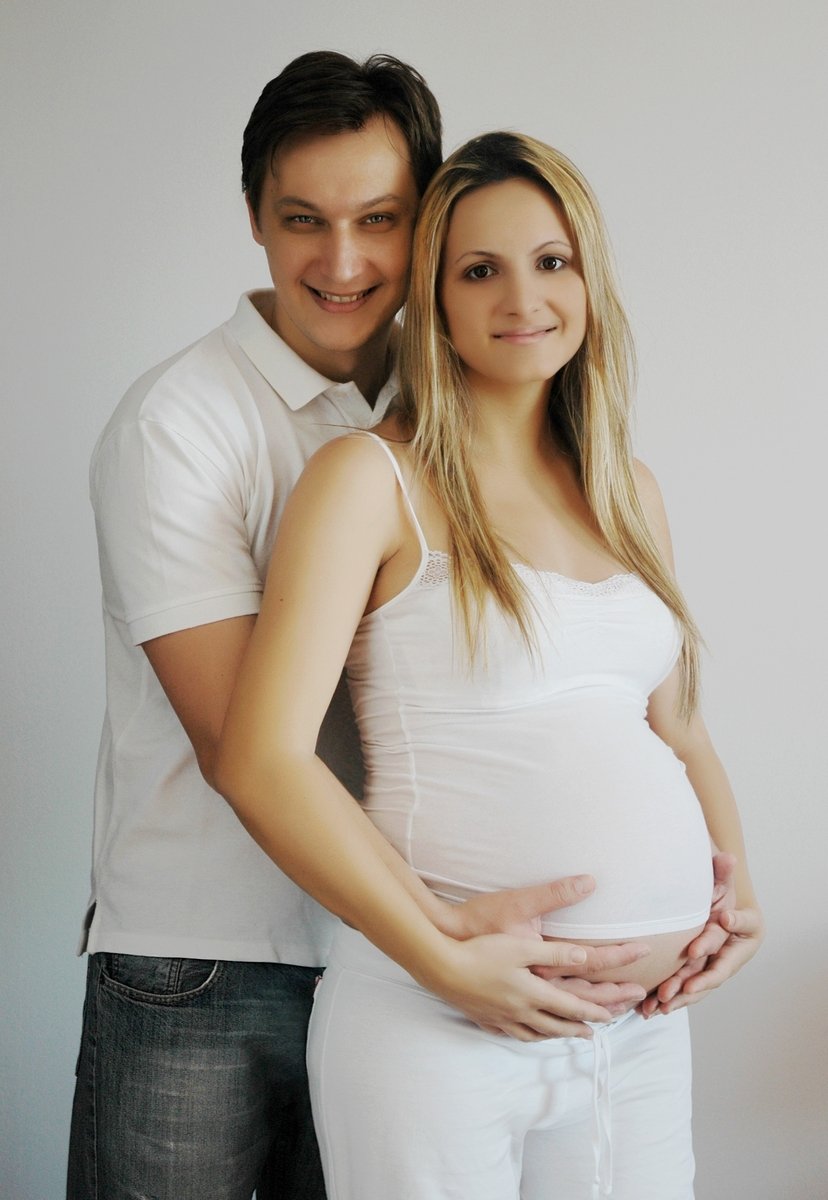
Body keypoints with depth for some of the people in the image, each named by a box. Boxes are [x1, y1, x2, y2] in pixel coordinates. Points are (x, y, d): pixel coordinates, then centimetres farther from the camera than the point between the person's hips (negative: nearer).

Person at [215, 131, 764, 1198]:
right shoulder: (373, 479, -6)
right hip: (435, 1022, -5)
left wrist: (741, 887, 4)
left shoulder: (628, 493, 13)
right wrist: (453, 965, -16)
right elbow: (261, 761, -13)